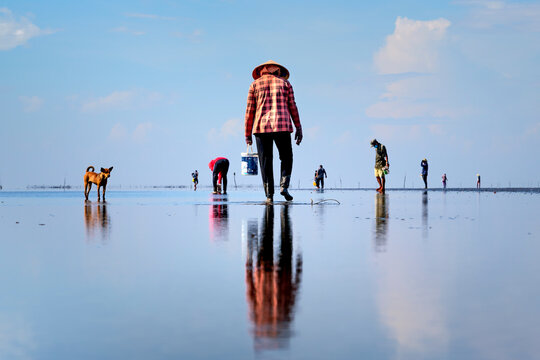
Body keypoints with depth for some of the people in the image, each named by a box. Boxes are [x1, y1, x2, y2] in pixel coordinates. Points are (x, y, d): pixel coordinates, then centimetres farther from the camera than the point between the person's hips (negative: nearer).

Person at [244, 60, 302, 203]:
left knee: (265, 161, 3)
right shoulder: (284, 83, 12)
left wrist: (247, 134, 9)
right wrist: (298, 128, 7)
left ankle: (269, 195, -2)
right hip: (282, 127, 0)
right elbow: (292, 107, 6)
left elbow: (249, 111, 7)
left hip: (261, 127, 0)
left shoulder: (255, 85, 11)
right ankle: (284, 186, -8)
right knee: (286, 158, 12)